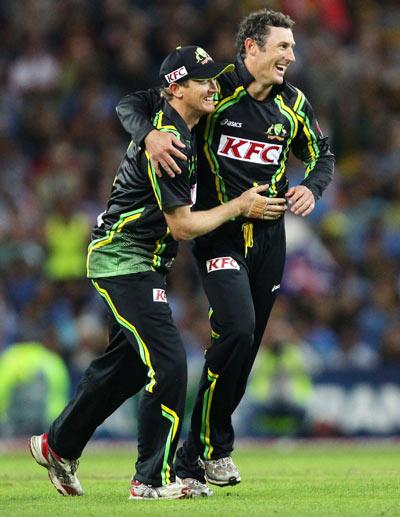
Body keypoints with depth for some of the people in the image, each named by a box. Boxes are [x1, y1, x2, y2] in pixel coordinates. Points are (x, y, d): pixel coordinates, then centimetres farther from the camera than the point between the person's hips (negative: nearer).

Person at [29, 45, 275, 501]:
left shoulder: (167, 125, 8)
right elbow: (182, 225, -21)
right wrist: (239, 206, -11)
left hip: (137, 263, 11)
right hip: (124, 262, -11)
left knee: (127, 363, 20)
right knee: (168, 364, -15)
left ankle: (58, 445, 35)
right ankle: (153, 479, -9)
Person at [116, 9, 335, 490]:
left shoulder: (293, 104, 5)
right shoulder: (213, 89, -9)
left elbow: (321, 156, 20)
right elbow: (130, 104, -7)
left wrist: (310, 188, -2)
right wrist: (149, 135, -29)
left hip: (268, 234, 5)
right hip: (218, 232, -5)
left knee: (246, 344, 5)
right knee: (236, 327, -23)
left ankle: (192, 459, 16)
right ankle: (211, 446, -8)